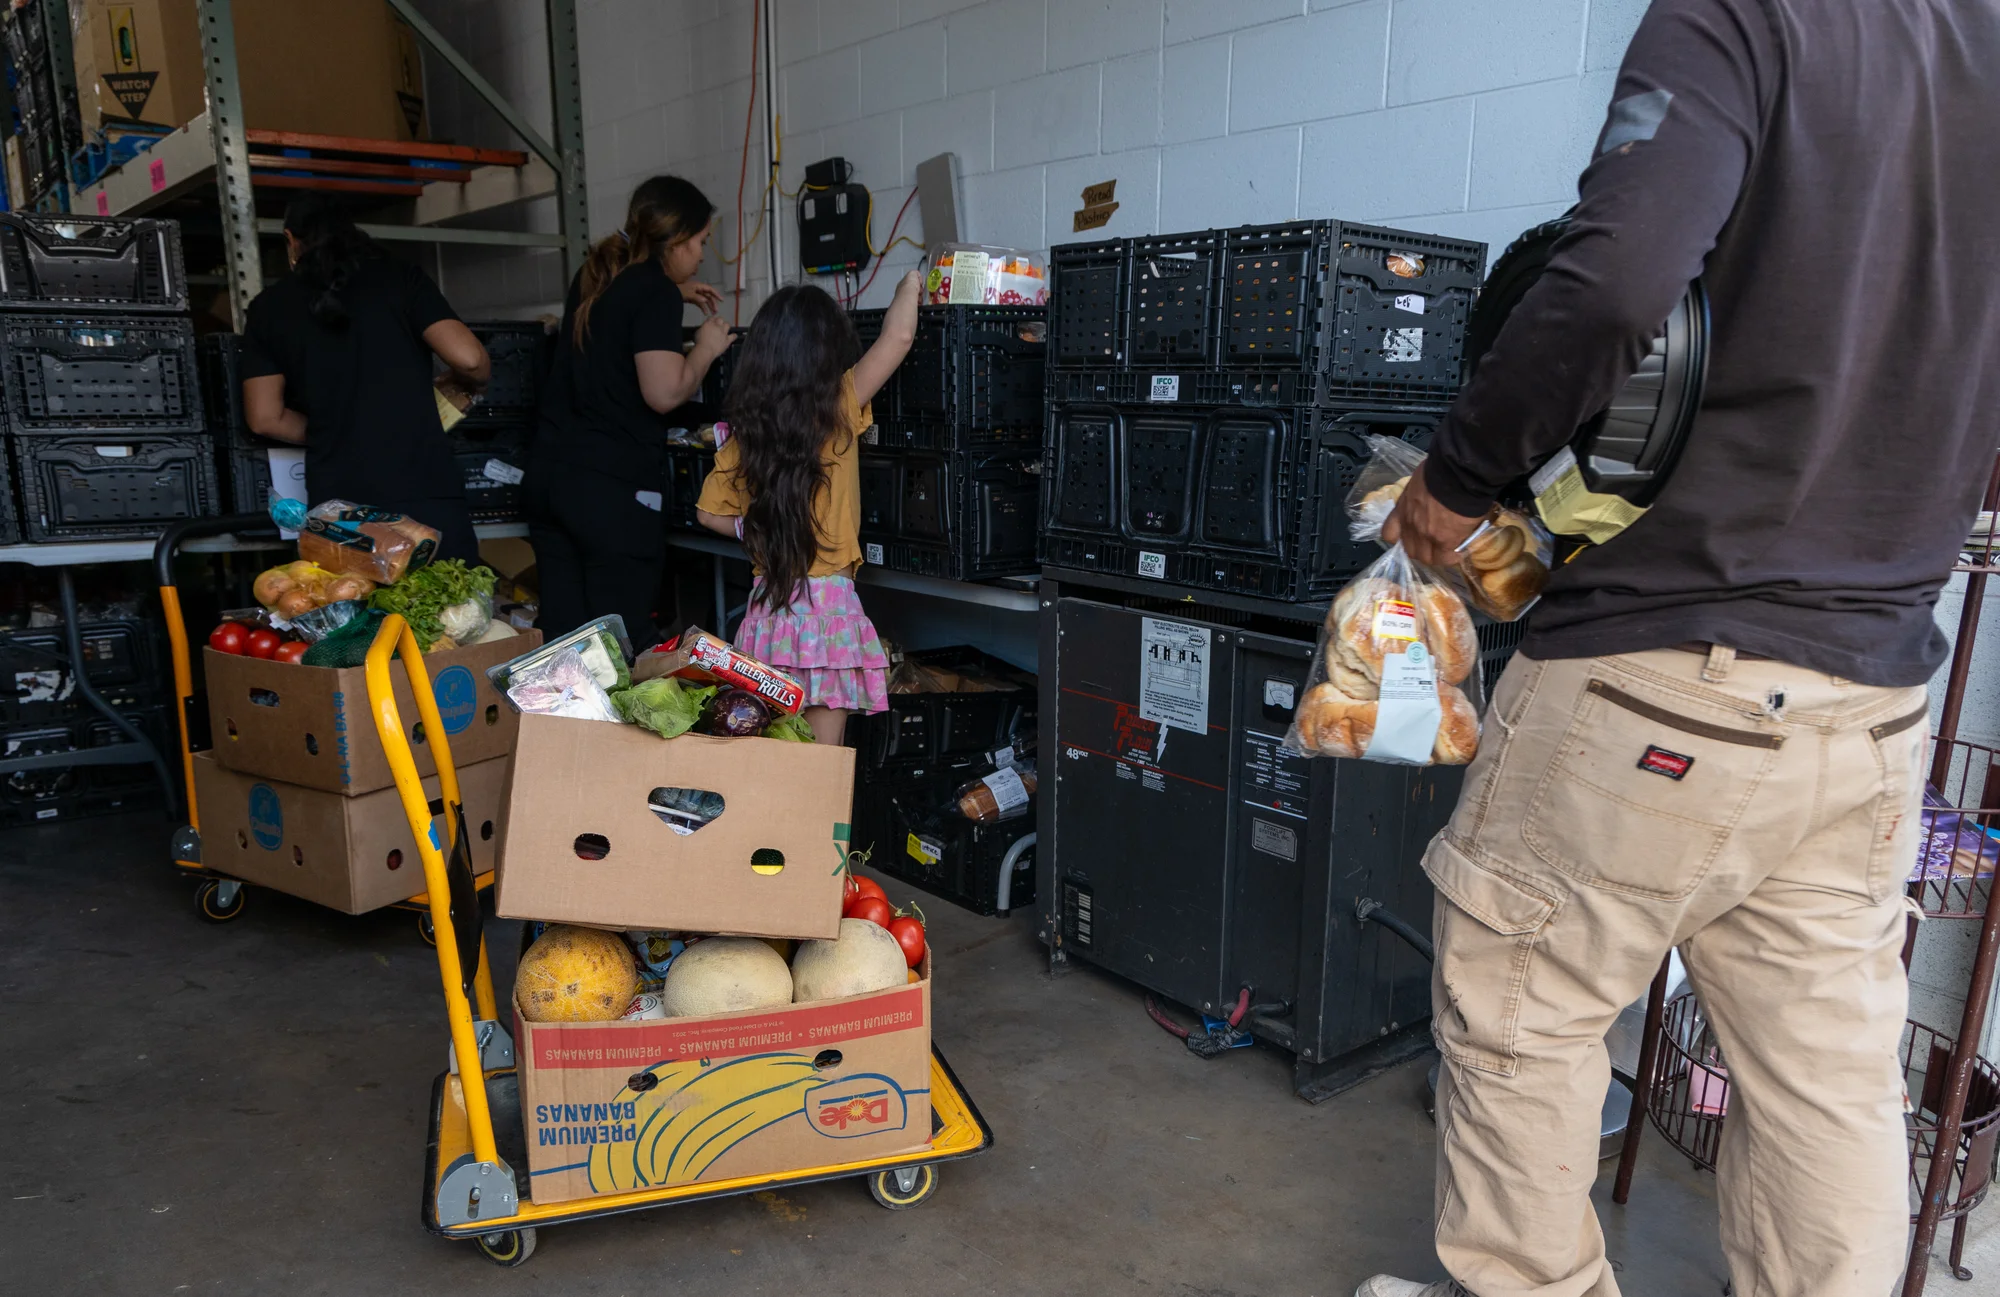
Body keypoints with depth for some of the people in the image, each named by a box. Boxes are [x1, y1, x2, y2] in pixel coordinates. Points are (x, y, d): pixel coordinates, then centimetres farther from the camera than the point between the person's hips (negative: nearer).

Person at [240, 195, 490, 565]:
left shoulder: (269, 308, 12)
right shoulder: (400, 277, 5)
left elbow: (265, 418, 9)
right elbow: (470, 360, -6)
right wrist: (463, 384, 16)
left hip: (339, 505, 2)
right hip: (426, 495, -2)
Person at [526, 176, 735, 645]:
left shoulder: (594, 276, 16)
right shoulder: (655, 292, -9)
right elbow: (665, 392, -18)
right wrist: (706, 348, -2)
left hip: (549, 470, 8)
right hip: (614, 484, -8)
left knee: (563, 633, 8)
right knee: (622, 639, -3)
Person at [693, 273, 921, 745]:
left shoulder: (743, 435, 3)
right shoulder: (837, 413, -9)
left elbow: (710, 513, 14)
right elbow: (898, 336, -7)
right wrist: (910, 286, 11)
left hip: (766, 609, 4)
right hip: (826, 605, -4)